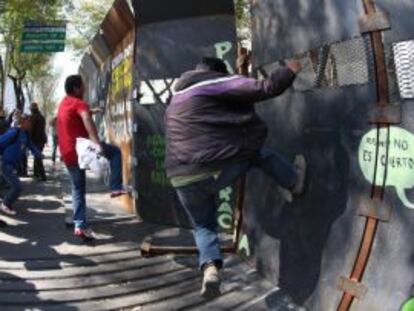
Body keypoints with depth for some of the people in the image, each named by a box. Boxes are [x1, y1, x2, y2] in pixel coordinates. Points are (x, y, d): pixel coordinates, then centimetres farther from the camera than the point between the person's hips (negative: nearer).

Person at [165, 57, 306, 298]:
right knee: (255, 150, 24)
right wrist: (290, 71, 12)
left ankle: (210, 268, 0)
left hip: (184, 178, 5)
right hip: (216, 168, -5)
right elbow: (263, 89, -4)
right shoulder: (215, 82, 1)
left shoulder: (177, 100, 25)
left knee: (203, 225, 24)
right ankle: (294, 181, 38)